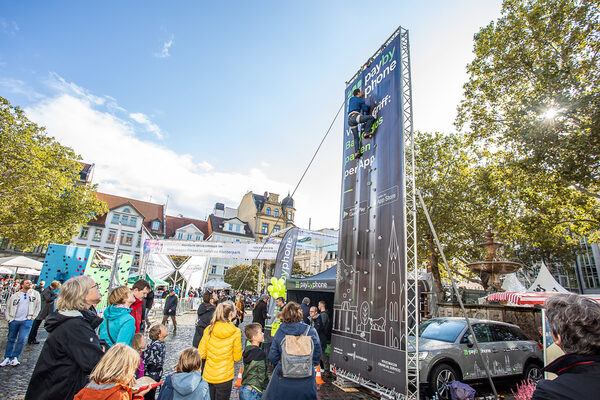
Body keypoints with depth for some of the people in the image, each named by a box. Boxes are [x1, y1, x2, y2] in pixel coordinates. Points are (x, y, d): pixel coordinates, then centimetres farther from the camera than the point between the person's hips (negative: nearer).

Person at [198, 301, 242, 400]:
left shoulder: (209, 329, -8)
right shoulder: (235, 333, -16)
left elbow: (201, 354, -4)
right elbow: (237, 358, -8)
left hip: (208, 376, 3)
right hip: (225, 377, -3)